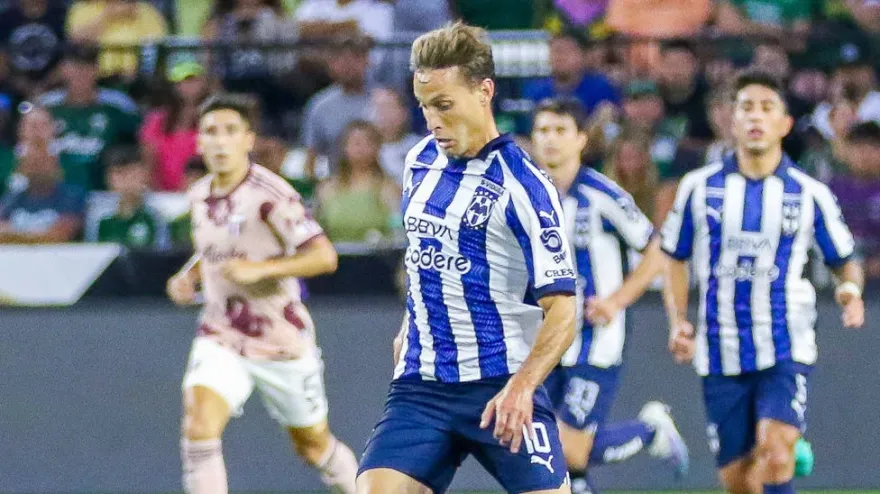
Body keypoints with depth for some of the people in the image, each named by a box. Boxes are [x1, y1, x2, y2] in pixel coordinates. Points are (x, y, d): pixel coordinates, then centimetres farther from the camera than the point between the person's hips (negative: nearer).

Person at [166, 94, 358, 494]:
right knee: (199, 424, -21)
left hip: (282, 341, -4)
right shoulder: (200, 195, 3)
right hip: (221, 339, 4)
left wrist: (261, 268, -34)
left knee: (313, 445, 14)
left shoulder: (270, 194, -18)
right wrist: (188, 277, 3)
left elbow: (324, 256, -23)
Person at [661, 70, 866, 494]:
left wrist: (851, 289, -12)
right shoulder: (699, 187, 3)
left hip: (786, 350, -2)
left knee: (774, 453, -24)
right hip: (721, 354, 2)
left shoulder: (809, 194, 1)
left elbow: (845, 261, 11)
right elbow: (675, 258, 14)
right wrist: (677, 321, -1)